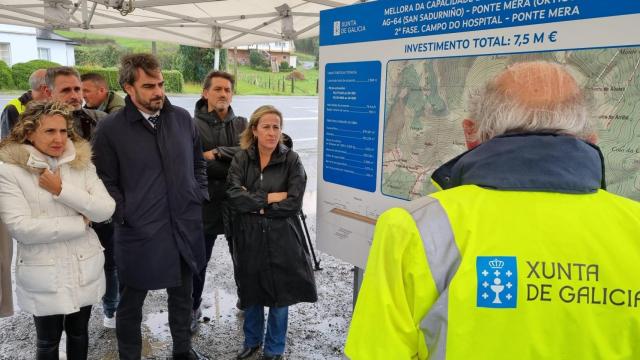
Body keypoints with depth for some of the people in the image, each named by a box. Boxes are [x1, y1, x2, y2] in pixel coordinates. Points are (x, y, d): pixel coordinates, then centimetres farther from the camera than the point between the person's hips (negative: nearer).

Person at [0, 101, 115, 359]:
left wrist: (62, 190, -20)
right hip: (43, 275, -3)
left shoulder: (82, 163, -2)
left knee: (79, 332, 21)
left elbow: (106, 210, -11)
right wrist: (80, 223, -16)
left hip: (85, 269, 3)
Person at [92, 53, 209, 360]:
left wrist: (199, 197, 5)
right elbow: (105, 181, -5)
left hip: (185, 227, 4)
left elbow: (198, 163, 14)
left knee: (182, 294, 20)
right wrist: (124, 216, -10)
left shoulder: (182, 118, 3)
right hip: (138, 231, -3)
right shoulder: (110, 128, -9)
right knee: (131, 302, 13)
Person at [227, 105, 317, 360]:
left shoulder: (291, 160, -6)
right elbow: (234, 197, -13)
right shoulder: (241, 159, -1)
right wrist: (271, 197, -16)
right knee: (251, 293, 16)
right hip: (248, 238, 2)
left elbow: (294, 203, -13)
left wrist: (255, 204, -12)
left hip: (281, 238, -2)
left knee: (280, 296, 8)